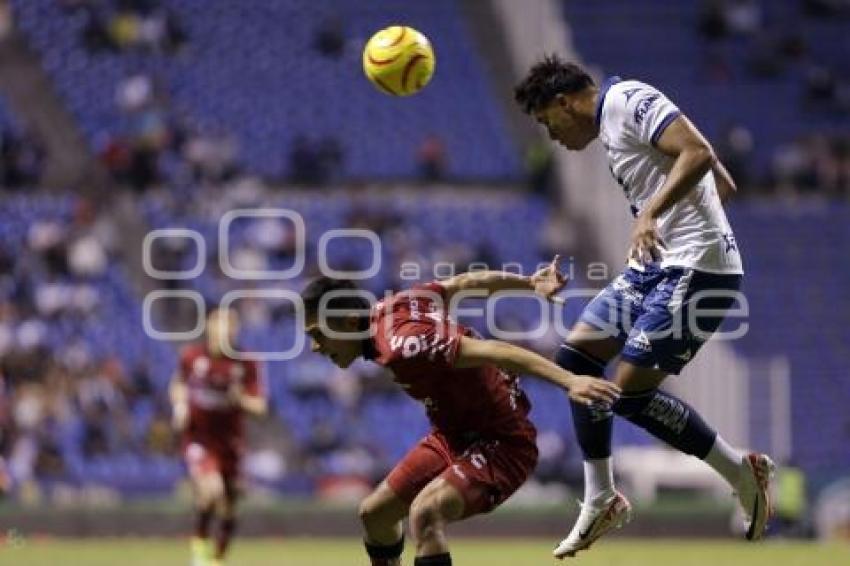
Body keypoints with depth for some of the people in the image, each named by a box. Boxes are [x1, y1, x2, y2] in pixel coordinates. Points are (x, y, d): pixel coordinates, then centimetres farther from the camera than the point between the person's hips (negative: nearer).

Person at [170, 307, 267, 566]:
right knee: (211, 489, -28)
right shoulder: (192, 356, -5)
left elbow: (260, 406, -6)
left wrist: (241, 399, -27)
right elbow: (178, 385, 15)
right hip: (198, 438, -2)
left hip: (229, 442, 2)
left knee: (227, 509, 8)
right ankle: (199, 543, -3)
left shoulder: (246, 363, -7)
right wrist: (180, 405, -4)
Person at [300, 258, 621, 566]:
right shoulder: (389, 307, -2)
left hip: (502, 443, -10)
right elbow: (463, 283, 9)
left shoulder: (402, 347, -30)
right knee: (374, 513, 17)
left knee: (425, 512, -34)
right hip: (454, 435, 10)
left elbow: (492, 352, -36)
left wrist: (569, 381, -43)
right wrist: (530, 283, 20)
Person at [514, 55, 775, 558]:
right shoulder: (612, 124, 20)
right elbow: (724, 182, 23)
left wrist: (651, 212, -32)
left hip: (695, 267, -11)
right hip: (655, 266, 11)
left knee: (631, 391, -13)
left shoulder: (629, 100, -9)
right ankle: (602, 501, 15)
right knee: (576, 356, 8)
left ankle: (743, 473, 1)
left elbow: (698, 153, -24)